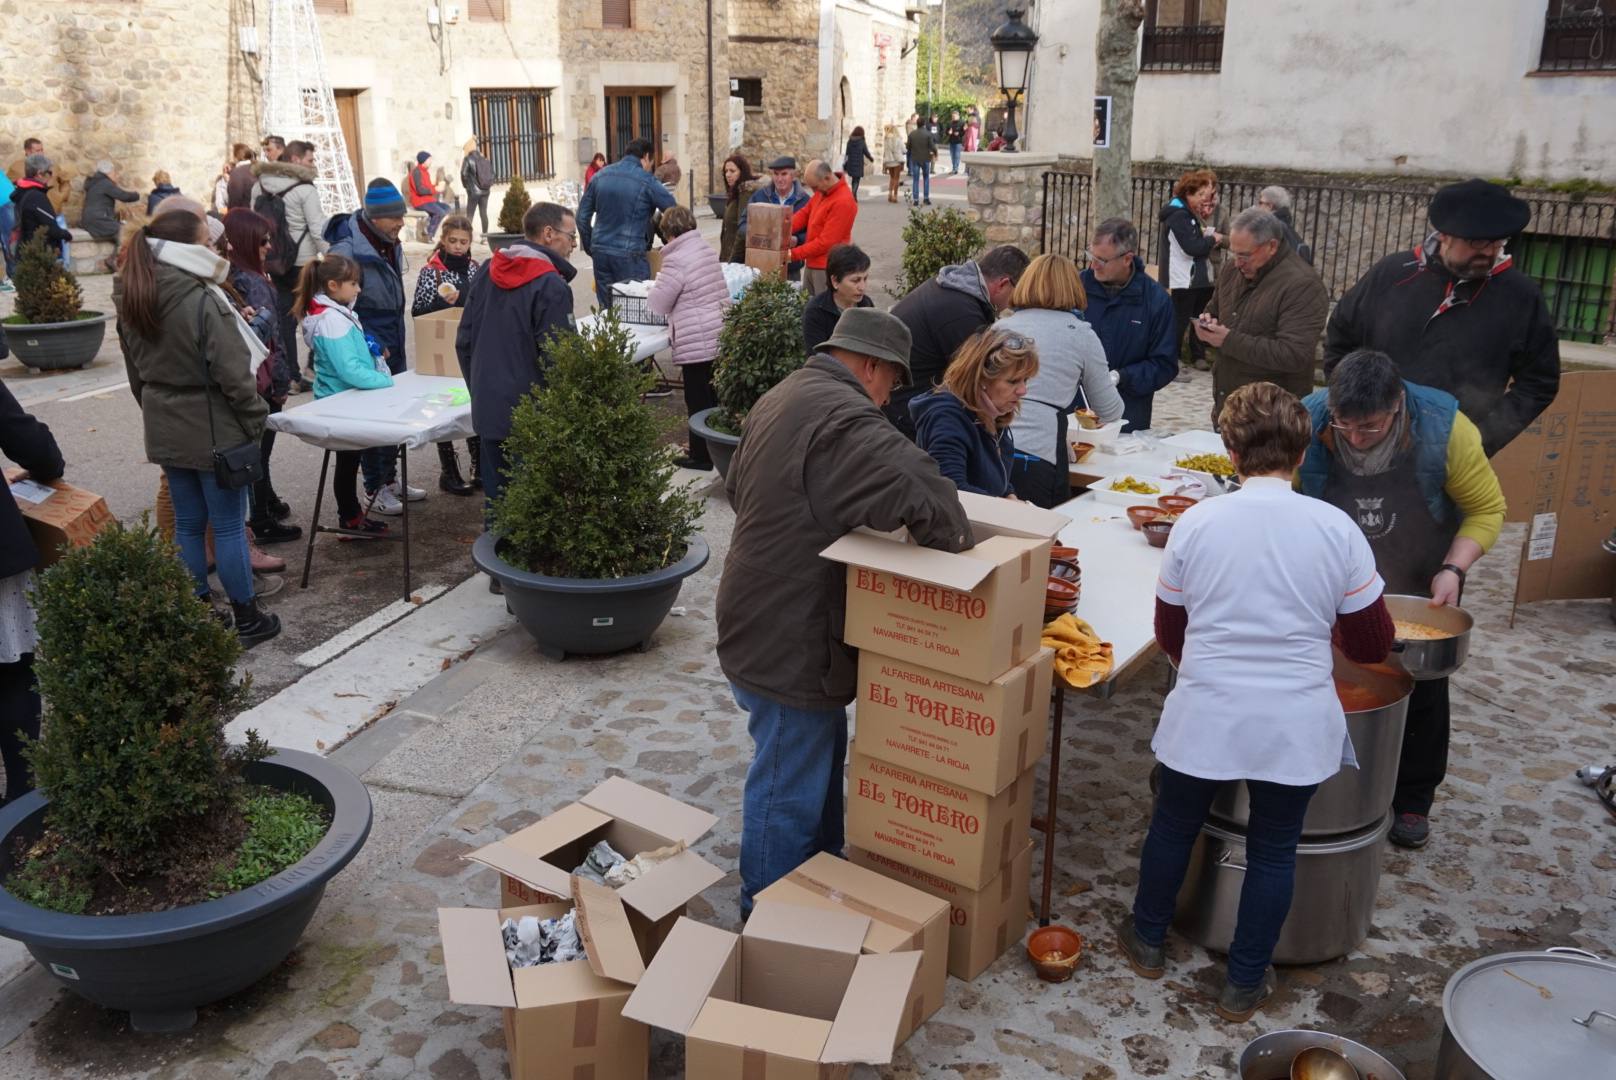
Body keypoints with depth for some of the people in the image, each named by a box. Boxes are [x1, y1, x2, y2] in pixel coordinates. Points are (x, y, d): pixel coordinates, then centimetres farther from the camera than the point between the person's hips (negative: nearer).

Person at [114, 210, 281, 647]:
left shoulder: (132, 302, 5)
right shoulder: (203, 301, -21)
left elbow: (136, 373, 13)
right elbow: (233, 374, -21)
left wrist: (157, 412, 21)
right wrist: (256, 419, -9)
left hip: (165, 431, 7)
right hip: (213, 430, -7)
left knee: (188, 523, 15)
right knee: (228, 526, 2)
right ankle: (246, 618, 12)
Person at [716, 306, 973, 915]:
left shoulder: (783, 397, 10)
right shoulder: (843, 419, -25)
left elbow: (738, 488, 24)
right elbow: (923, 493, -35)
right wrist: (956, 546, -16)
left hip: (764, 622, 11)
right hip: (790, 642, -11)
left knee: (822, 756, 26)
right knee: (789, 789, 6)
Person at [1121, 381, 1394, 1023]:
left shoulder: (1195, 523, -6)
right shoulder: (1336, 529, -8)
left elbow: (1169, 634, 4)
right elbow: (1372, 645, -1)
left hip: (1205, 716, 0)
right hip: (1297, 726, 0)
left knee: (1174, 825, 21)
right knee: (1273, 850, 16)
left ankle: (1147, 943, 40)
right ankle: (1244, 986, 30)